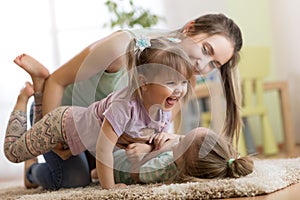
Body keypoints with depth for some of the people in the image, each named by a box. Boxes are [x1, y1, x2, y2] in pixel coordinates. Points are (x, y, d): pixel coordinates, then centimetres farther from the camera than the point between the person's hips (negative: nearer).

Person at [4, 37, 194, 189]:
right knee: (13, 151, 12)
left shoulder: (165, 110, -18)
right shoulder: (124, 105, -44)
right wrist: (109, 186, -29)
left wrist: (166, 136, -24)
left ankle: (40, 82, 34)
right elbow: (103, 150, -40)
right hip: (63, 124, -7)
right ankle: (25, 97, 26)